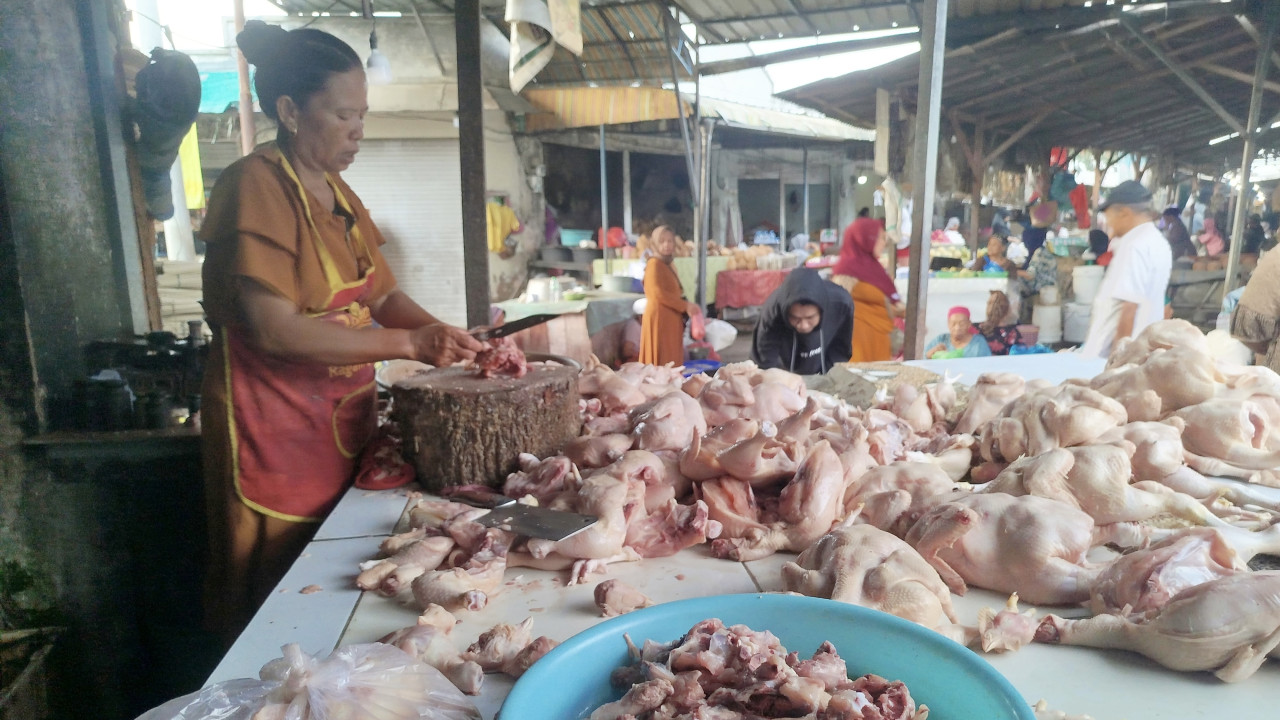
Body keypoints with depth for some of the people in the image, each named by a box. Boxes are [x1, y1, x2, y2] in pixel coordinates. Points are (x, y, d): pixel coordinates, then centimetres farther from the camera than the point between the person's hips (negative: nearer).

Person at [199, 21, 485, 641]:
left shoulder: (336, 191, 12)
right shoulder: (255, 186, -14)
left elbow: (382, 295, 11)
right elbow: (274, 330, -22)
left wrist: (448, 337, -7)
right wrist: (409, 343, -24)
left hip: (343, 421, 7)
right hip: (275, 429, -7)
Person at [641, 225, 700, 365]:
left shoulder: (667, 265, 18)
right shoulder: (654, 263, -10)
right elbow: (658, 293, -19)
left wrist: (686, 306, 6)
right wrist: (685, 306, -15)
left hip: (671, 318, 9)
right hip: (659, 317, -9)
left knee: (672, 362, 9)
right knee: (662, 362, -8)